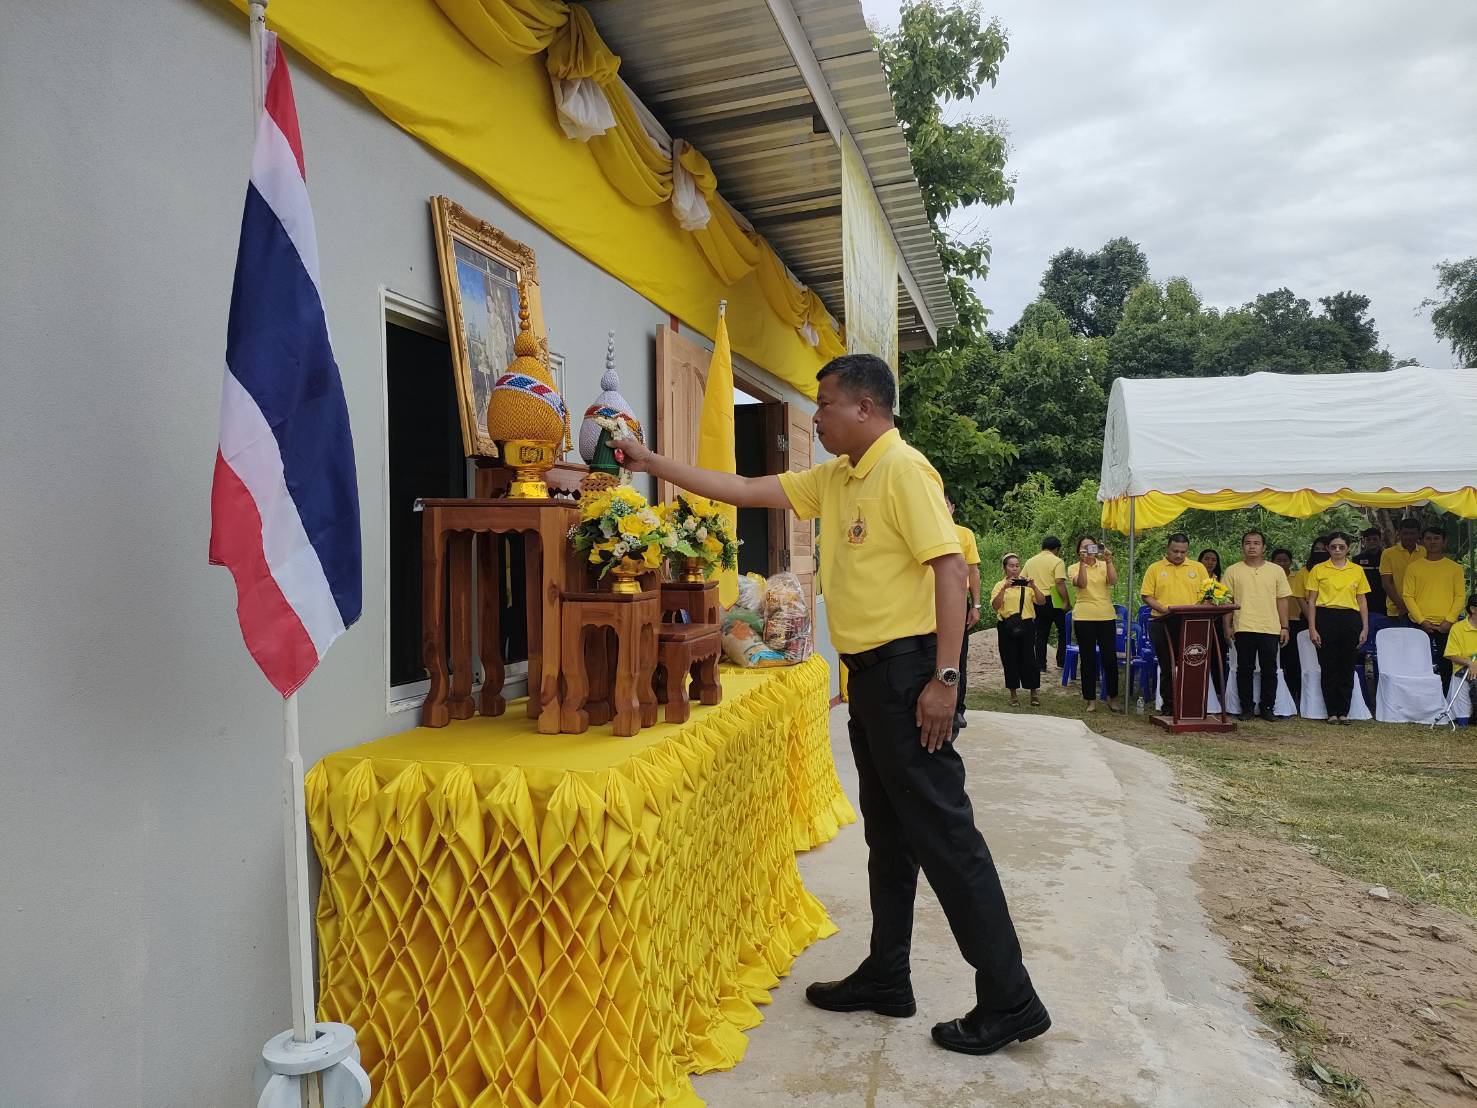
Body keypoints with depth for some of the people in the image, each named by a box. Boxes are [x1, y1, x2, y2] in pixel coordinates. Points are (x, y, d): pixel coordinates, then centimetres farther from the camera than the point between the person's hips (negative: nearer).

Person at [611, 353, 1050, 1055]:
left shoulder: (903, 470, -12)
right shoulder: (834, 479, 14)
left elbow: (950, 567, -19)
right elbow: (743, 491, 16)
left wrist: (945, 678, -24)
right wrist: (650, 463, 16)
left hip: (907, 670, -9)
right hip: (870, 674, 9)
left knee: (944, 835, -3)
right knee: (888, 833, 17)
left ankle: (1010, 1002, 11)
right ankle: (885, 978, 31)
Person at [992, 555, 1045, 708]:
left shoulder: (1027, 583, 9)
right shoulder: (1000, 585, 5)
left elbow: (1041, 602, 0)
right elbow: (995, 606, -10)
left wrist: (1034, 587, -15)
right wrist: (1004, 589, -20)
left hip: (1026, 626, 0)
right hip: (1007, 626, 0)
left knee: (1028, 658, -1)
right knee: (1010, 659, 3)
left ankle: (1034, 691, 15)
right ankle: (1013, 693, 15)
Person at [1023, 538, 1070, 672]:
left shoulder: (1030, 561, 12)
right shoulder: (1057, 561, -6)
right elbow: (1060, 583, -16)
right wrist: (1067, 602, -14)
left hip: (1037, 601, 5)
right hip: (1053, 600, -5)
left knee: (1041, 634, 9)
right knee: (1063, 631, 10)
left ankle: (1040, 665, 8)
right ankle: (1061, 662, 9)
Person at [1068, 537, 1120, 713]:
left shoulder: (1104, 565, 9)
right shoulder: (1074, 568, 4)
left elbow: (1113, 581, -11)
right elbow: (1081, 583, -16)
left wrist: (1108, 561, -18)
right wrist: (1083, 562, -22)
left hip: (1106, 617, 1)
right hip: (1084, 618, -1)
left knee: (1110, 658, 2)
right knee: (1087, 659, 3)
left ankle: (1113, 698, 18)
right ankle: (1091, 700, 12)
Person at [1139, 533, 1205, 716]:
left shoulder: (1198, 568, 11)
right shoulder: (1155, 569, 6)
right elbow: (1146, 596, 1)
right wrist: (1163, 609, -14)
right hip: (1162, 624, -1)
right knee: (1167, 667, 4)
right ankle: (1168, 704, 11)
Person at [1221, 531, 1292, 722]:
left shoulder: (1276, 570, 8)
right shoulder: (1233, 571, 5)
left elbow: (1282, 600, 8)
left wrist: (1284, 627, 4)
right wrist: (1227, 626, -1)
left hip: (1270, 629, 1)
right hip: (1243, 628, -1)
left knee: (1269, 670, 4)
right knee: (1245, 669, 3)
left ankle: (1268, 707, 14)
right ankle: (1246, 707, 12)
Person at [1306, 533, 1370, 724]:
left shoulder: (1357, 571, 10)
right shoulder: (1318, 570, 4)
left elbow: (1362, 601, 12)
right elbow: (1311, 601, 3)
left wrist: (1365, 628, 4)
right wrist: (1312, 628, -4)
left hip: (1350, 620, 2)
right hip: (1326, 618, -2)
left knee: (1348, 667, 3)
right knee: (1328, 667, 0)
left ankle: (1343, 712, 12)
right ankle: (1332, 712, 8)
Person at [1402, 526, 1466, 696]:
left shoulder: (1454, 568, 7)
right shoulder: (1413, 567, 4)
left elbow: (1460, 595, 3)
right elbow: (1407, 596, -1)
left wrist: (1449, 620, -9)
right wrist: (1422, 621, -9)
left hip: (1446, 626, 1)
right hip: (1420, 625, 0)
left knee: (1446, 665, 3)